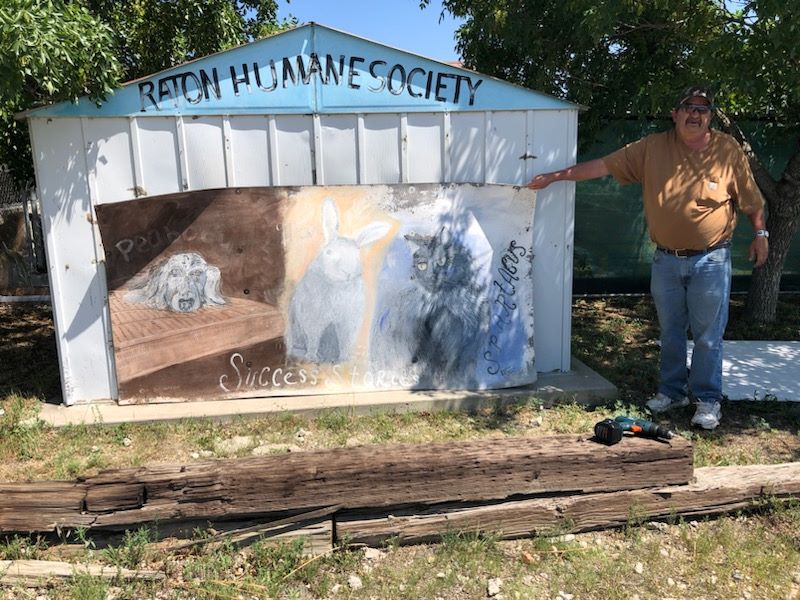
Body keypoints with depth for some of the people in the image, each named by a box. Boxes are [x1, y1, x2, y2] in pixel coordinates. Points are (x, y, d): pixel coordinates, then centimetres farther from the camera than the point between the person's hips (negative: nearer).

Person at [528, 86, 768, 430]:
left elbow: (750, 199, 7)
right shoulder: (652, 148, -1)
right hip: (666, 260, 2)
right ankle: (672, 391, 30)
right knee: (670, 332, 14)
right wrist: (555, 176, -5)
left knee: (708, 335, 4)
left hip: (711, 261, -2)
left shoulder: (728, 150, -2)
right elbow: (603, 166, -3)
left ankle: (708, 400, 20)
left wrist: (759, 234, 9)